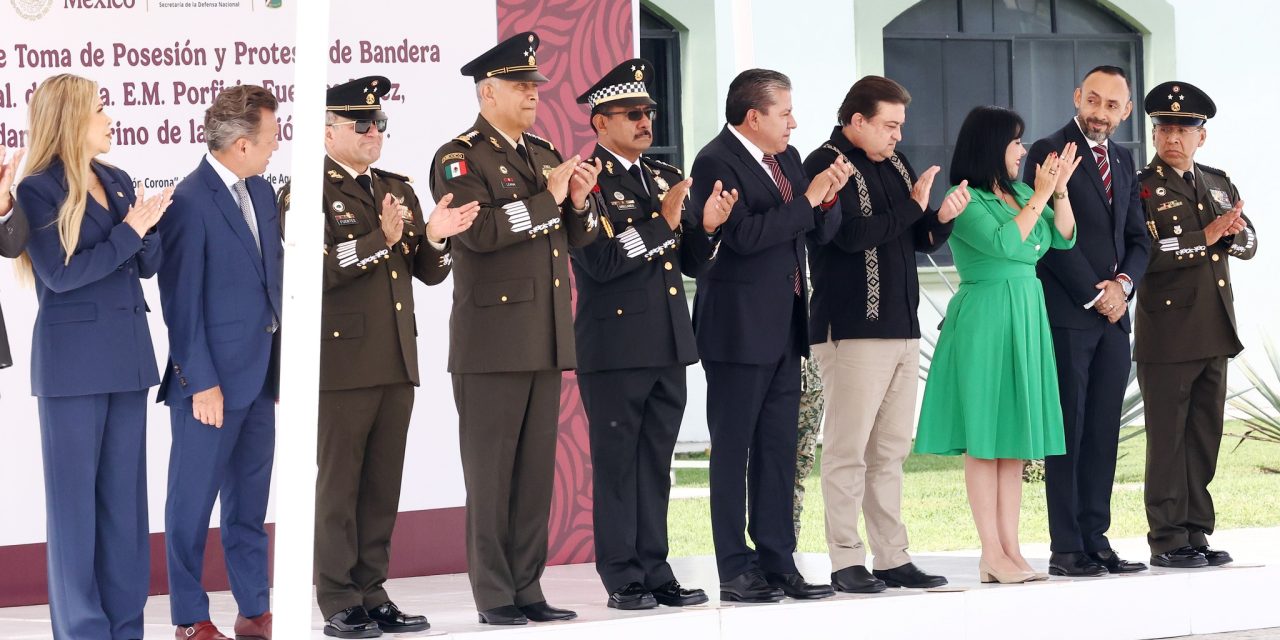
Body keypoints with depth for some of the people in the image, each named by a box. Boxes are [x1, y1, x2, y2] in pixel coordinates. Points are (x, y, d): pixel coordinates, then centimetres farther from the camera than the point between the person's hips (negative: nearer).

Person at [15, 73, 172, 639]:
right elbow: (60, 274, -16)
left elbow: (148, 264, 11)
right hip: (73, 362, -6)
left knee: (125, 495, 8)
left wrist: (148, 226, -9)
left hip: (127, 356, 6)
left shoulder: (118, 182, 11)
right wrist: (128, 232, -13)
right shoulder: (39, 191, -7)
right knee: (75, 498, 1)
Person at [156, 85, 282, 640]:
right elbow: (182, 302, -14)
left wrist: (278, 361, 11)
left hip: (260, 375, 8)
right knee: (193, 501, 3)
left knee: (249, 501, 14)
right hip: (212, 378, -8)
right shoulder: (189, 202, -14)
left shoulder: (262, 193, 10)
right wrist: (201, 382, -14)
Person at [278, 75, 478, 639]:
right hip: (342, 361, -6)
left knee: (383, 485, 9)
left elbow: (428, 272, 16)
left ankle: (372, 593, 16)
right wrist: (380, 240, -20)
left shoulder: (398, 190, 17)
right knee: (338, 484, -2)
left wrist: (434, 237, -4)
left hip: (396, 361, 7)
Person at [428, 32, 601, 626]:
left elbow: (578, 237, 18)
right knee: (491, 472, -2)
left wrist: (579, 202, -3)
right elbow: (479, 229, -21)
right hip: (492, 343, -7)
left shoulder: (545, 153, 17)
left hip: (546, 341, 7)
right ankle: (494, 594, 3)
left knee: (537, 470, 8)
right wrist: (546, 196, -16)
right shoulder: (459, 157, -6)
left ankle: (528, 588, 13)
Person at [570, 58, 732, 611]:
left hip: (668, 346, 7)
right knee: (616, 465, 0)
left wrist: (707, 227, -4)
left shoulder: (665, 176, 15)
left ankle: (654, 571, 16)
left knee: (655, 466, 10)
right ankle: (623, 579, 5)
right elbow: (600, 262, -17)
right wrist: (663, 223, -18)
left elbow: (689, 263, 15)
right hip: (615, 346, -7)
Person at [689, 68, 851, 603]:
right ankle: (736, 573, 2)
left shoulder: (787, 158, 14)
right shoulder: (716, 162, -12)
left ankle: (778, 564, 14)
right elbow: (745, 234, -23)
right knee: (732, 453, -1)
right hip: (738, 328, -8)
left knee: (778, 452, 10)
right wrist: (807, 199, -18)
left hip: (783, 328, 8)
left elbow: (822, 232, 15)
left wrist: (828, 198, -5)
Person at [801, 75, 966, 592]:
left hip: (901, 328, 8)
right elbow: (851, 234, -20)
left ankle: (893, 558, 13)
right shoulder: (827, 166, -7)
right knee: (848, 449, -5)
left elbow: (921, 240, 19)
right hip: (851, 330, -8)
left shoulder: (895, 165, 17)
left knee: (890, 451, 9)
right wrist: (911, 207, -10)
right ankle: (846, 561, -2)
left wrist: (942, 218, -3)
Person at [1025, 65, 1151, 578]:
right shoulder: (1049, 152, -5)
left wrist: (1123, 284, -2)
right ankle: (1066, 548, -2)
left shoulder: (1123, 160, 17)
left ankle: (1095, 540, 10)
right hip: (1067, 315, -6)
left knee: (1103, 434, 6)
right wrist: (1095, 294, -11)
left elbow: (1137, 238, 17)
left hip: (1113, 315, 7)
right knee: (1068, 431, -4)